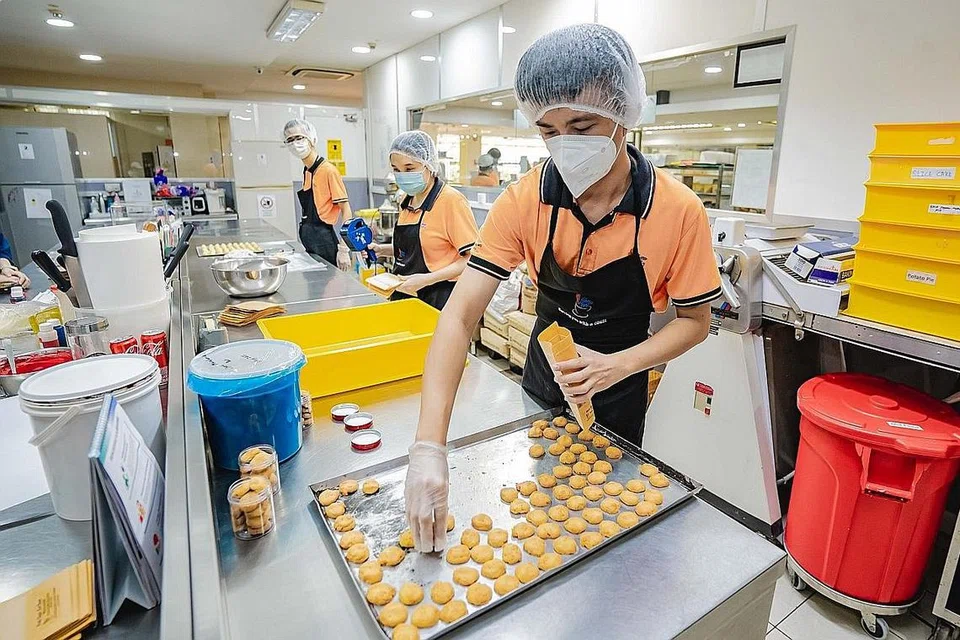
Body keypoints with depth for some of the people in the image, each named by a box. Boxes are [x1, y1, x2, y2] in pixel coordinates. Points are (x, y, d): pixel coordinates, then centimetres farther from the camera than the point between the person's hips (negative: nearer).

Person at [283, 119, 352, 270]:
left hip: (327, 246, -7)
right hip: (311, 246, 7)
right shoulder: (306, 172, 11)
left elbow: (346, 212, -14)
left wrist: (343, 250, -18)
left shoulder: (328, 170, -11)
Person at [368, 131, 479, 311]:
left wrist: (427, 279, -23)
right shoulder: (408, 202, 9)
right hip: (404, 296, 7)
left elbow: (472, 258, -17)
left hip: (437, 301, -7)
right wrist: (382, 250, 5)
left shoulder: (451, 200, -14)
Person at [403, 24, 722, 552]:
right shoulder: (524, 201, -22)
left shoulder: (679, 211, -23)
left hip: (618, 393, -1)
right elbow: (460, 314, -29)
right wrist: (429, 446, -38)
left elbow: (694, 320, -10)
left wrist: (619, 365, -29)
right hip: (543, 377, 2)